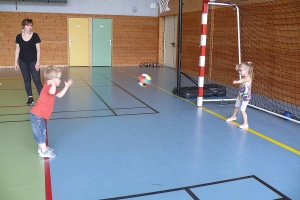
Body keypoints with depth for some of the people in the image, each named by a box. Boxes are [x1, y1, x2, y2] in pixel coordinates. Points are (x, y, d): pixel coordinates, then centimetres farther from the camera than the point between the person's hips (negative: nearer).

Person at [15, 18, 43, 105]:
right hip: (23, 62, 3)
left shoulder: (35, 36, -7)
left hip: (33, 61, -3)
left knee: (37, 80, -6)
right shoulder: (19, 37, 0)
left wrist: (38, 62, -11)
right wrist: (16, 62, 4)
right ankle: (30, 97, 18)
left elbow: (38, 50, -6)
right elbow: (17, 50, 6)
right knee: (26, 80, 9)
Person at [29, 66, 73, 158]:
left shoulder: (50, 87, 12)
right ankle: (44, 151, 10)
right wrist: (53, 83, -33)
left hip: (39, 115, 10)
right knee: (40, 133, 1)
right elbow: (52, 92, -47)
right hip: (37, 116, -10)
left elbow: (59, 95, 21)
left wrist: (66, 86, 19)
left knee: (41, 132, 22)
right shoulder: (47, 87, -21)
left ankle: (42, 147, 37)